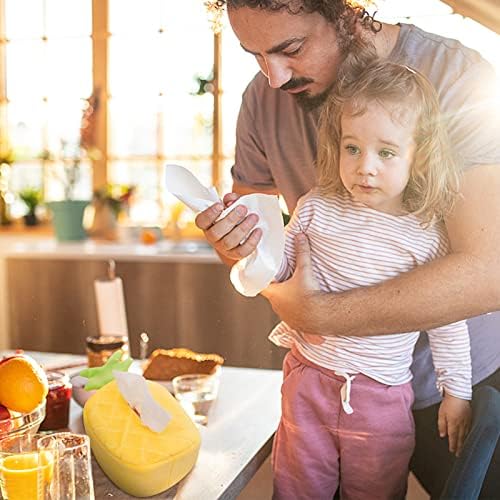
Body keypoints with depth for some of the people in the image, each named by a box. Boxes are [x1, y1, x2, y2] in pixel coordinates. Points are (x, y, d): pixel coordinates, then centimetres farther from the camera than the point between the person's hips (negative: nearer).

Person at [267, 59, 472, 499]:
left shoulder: (427, 233, -12)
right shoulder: (318, 208, -9)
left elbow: (448, 321, -2)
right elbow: (279, 271, 2)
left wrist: (457, 390, 3)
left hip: (382, 395, -1)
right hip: (308, 378, 2)